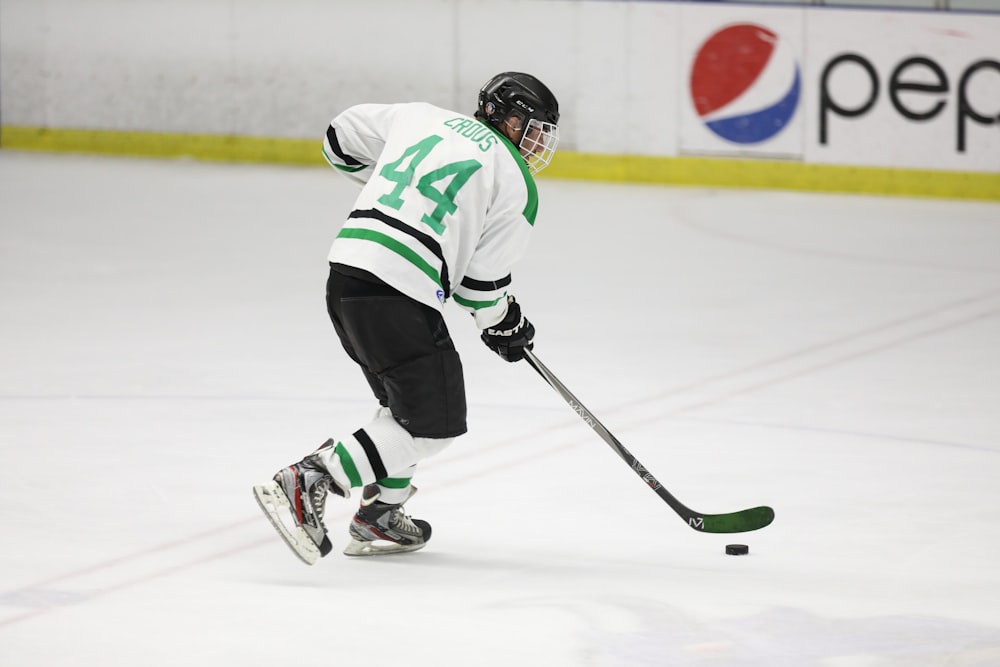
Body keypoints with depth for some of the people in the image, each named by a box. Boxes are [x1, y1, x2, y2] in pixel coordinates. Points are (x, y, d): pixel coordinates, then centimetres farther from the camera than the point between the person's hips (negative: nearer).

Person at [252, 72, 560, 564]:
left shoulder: (422, 117, 18)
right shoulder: (517, 184, 1)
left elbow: (344, 137, 28)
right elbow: (483, 278, 1)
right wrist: (505, 325, 21)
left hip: (346, 268, 8)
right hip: (397, 296, -8)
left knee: (407, 399, 25)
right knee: (433, 423, -3)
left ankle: (378, 518, 24)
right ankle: (306, 483, -14)